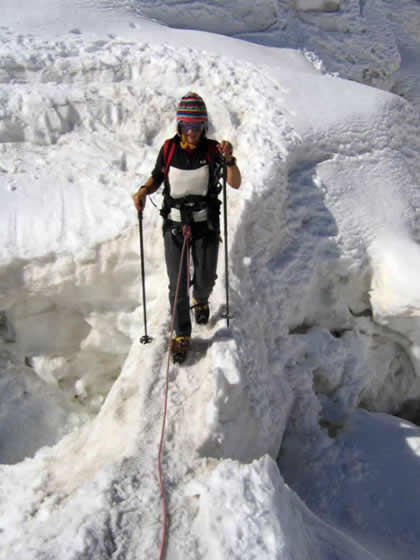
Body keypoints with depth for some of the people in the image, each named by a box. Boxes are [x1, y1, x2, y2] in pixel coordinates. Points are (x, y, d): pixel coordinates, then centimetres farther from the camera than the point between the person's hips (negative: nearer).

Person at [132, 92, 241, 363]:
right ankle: (182, 334, 21)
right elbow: (157, 178, 8)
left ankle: (201, 300, 51)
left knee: (206, 278, 13)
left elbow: (236, 184, -16)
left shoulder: (213, 149, -9)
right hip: (174, 224, 0)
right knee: (177, 285, 2)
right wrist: (143, 190, -13)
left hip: (206, 224, 0)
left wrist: (229, 159, -33)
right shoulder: (169, 148, -6)